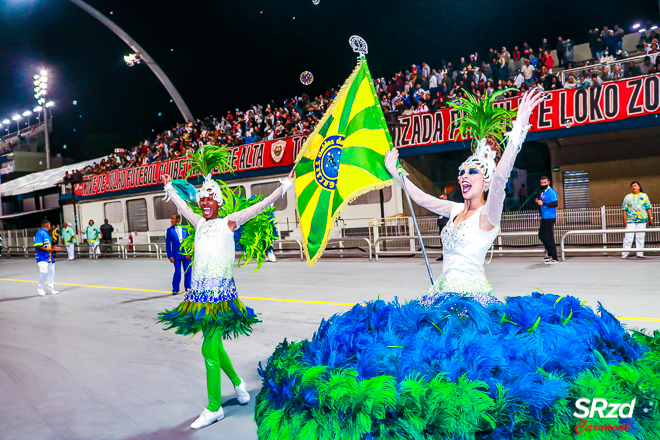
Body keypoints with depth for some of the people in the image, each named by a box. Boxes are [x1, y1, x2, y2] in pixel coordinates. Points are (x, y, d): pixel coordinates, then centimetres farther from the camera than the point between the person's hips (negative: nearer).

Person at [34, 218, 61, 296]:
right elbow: (37, 246, -18)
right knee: (44, 272, -17)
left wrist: (53, 248, 13)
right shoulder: (40, 233, -10)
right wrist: (47, 250, -21)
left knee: (51, 272, 10)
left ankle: (50, 289, 20)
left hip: (49, 257, 9)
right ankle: (40, 288, 1)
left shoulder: (47, 233, 17)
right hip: (42, 258, -9)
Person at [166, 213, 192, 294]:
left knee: (188, 271, 5)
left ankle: (188, 288, 20)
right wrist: (170, 256, -2)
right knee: (177, 271, -6)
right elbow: (167, 244, 5)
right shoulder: (169, 230, 4)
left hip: (186, 254, 1)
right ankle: (175, 289, 7)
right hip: (176, 254, -1)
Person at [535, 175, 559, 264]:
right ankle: (549, 254, 28)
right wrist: (538, 202, 6)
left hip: (550, 218, -9)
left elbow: (555, 204, -21)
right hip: (544, 217, 9)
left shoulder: (551, 192, -12)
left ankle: (554, 258, -1)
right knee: (541, 235, 14)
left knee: (549, 238, -8)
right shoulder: (542, 192, 16)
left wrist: (543, 203, -25)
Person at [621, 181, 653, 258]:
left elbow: (648, 208, 12)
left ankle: (640, 253, 8)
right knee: (628, 237, -7)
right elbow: (624, 209, 5)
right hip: (630, 221, -1)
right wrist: (624, 220, -3)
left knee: (640, 237, 1)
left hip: (642, 220, 1)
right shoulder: (627, 197, 8)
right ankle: (624, 254, -4)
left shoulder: (644, 196, 12)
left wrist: (650, 218, 6)